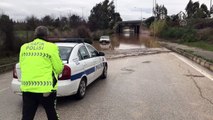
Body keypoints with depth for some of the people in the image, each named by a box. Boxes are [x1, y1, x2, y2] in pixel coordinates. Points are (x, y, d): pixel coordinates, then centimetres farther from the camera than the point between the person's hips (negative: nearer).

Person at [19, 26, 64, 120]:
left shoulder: (24, 47, 9)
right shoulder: (51, 47, -6)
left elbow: (22, 66, 12)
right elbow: (59, 68, -5)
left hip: (26, 88, 4)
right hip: (46, 88, -4)